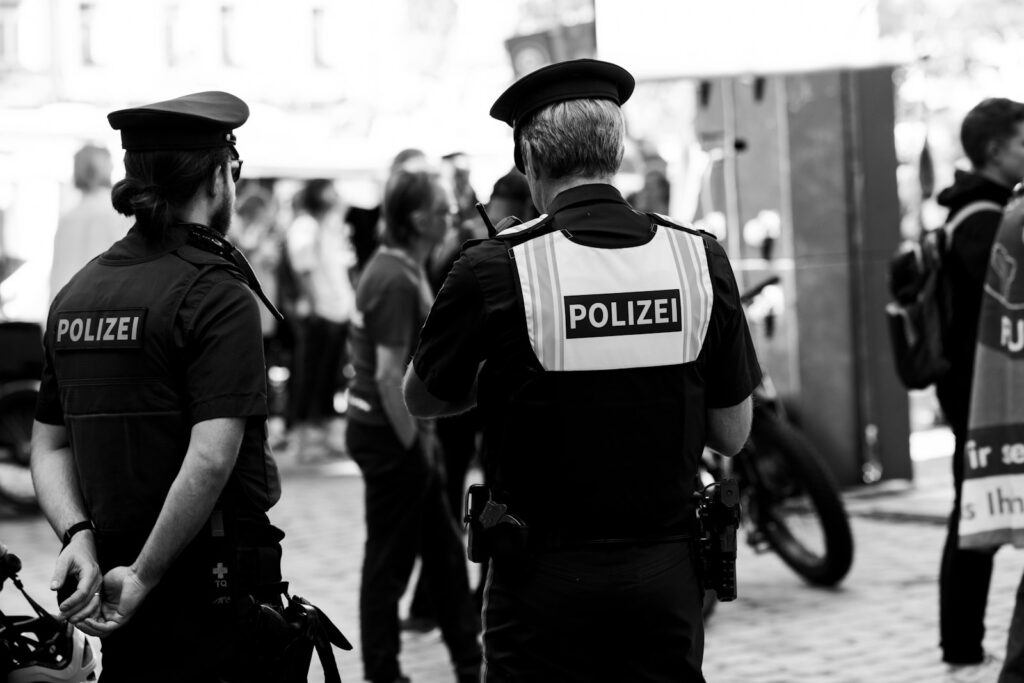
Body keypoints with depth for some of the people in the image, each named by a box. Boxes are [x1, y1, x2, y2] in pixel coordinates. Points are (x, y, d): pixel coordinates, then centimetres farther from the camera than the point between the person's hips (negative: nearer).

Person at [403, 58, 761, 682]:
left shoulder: (497, 269, -12)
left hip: (548, 578, -3)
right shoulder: (700, 258, -4)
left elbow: (422, 399, 4)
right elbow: (732, 434, 3)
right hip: (668, 574, 3)